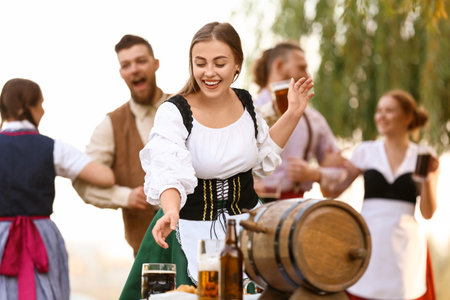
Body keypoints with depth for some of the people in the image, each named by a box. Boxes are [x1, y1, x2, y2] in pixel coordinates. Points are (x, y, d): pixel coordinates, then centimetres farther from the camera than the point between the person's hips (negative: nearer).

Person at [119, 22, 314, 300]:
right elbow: (169, 172, -33)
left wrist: (293, 114, 6)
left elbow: (263, 157, 16)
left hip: (246, 224, 4)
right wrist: (171, 212, -53)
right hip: (192, 232, -4)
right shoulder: (174, 112, -17)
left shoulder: (245, 102, -1)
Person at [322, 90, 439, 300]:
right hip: (369, 243, 1)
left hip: (405, 244, 0)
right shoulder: (366, 152, 7)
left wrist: (428, 177, -11)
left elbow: (427, 213, 2)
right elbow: (333, 191, 6)